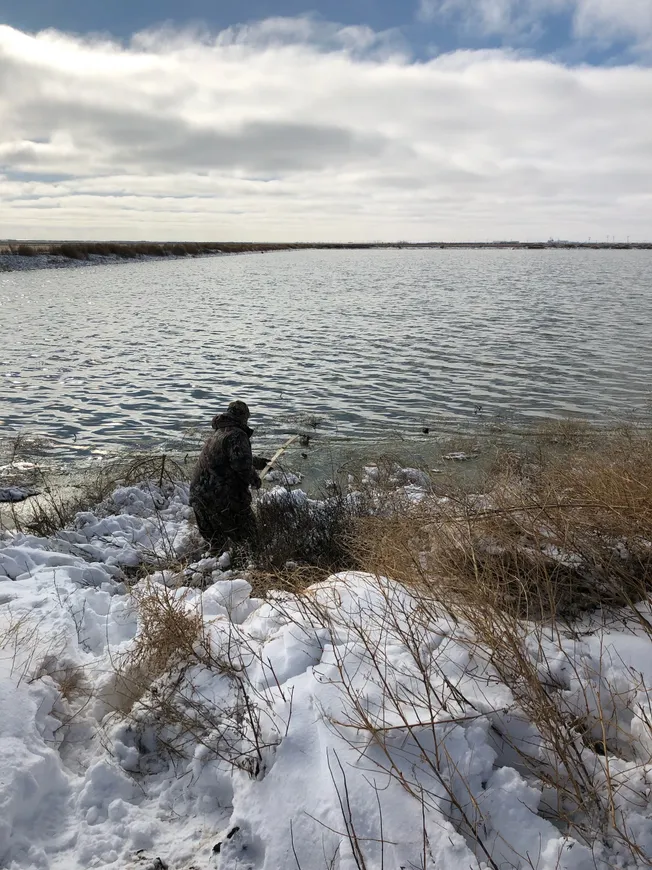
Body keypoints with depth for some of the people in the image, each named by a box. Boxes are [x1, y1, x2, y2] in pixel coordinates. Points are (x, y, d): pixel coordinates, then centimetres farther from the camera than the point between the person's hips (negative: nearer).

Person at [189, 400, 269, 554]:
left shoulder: (216, 434, 21)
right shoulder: (237, 434, -11)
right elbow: (242, 464, -24)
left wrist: (257, 462, 48)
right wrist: (254, 478, -3)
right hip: (222, 497, -9)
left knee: (216, 541, 22)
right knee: (245, 538, 3)